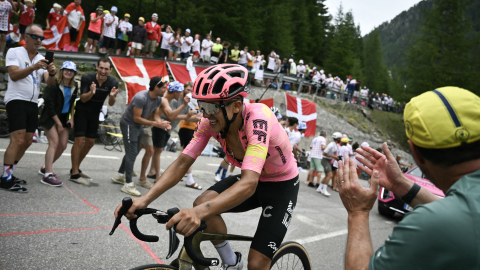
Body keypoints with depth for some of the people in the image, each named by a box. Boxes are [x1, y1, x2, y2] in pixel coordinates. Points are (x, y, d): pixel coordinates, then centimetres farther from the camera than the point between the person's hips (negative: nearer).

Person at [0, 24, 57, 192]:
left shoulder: (42, 59, 14)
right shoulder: (14, 52, 0)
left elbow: (49, 83, 3)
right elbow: (14, 75, -15)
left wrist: (52, 73, -19)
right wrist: (34, 67, -27)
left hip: (33, 103, 7)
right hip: (16, 100, -7)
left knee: (27, 142, 8)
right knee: (17, 141, -16)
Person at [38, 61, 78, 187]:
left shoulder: (74, 86, 3)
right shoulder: (54, 85, -15)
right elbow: (50, 106, -16)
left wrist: (71, 117, 7)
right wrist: (58, 123, -15)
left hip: (64, 117, 7)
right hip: (50, 117, -6)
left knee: (63, 145, 2)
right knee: (54, 142, -19)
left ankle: (46, 167, 21)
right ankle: (47, 175, -22)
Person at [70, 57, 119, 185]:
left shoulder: (113, 82, -14)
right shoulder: (87, 77, -22)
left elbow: (111, 104, -16)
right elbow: (83, 99, -21)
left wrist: (112, 96, -39)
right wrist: (91, 92, -42)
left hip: (95, 113, 5)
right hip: (82, 111, -5)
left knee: (90, 142, 11)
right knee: (79, 141, -13)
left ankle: (75, 169, 28)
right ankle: (74, 175, -8)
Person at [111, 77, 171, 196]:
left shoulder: (158, 99, -6)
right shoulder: (141, 98, -31)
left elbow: (156, 116, -2)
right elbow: (137, 118, -28)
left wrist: (162, 123, -24)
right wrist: (154, 123, -32)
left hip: (139, 126, 9)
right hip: (128, 124, -9)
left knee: (134, 152, 18)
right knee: (132, 153, -12)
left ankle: (119, 175, 34)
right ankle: (128, 185, -9)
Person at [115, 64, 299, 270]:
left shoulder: (257, 118, -35)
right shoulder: (211, 121, -17)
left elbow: (248, 184, -46)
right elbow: (182, 163, -17)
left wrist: (199, 212, -60)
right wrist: (145, 199, -31)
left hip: (282, 185, -5)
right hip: (252, 179, 5)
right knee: (202, 203, -20)